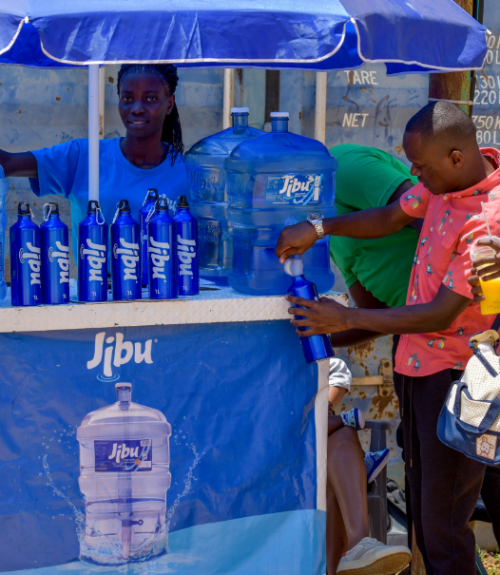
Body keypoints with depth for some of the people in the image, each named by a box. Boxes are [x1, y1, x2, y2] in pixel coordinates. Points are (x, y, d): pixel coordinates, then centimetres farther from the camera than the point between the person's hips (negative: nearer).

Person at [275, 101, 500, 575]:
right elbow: (390, 218, 11)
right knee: (422, 501, 20)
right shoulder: (451, 176, -1)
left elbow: (441, 315, -24)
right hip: (418, 362, 9)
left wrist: (346, 319, -18)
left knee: (443, 523, 0)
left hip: (454, 373, -9)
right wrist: (319, 228, -3)